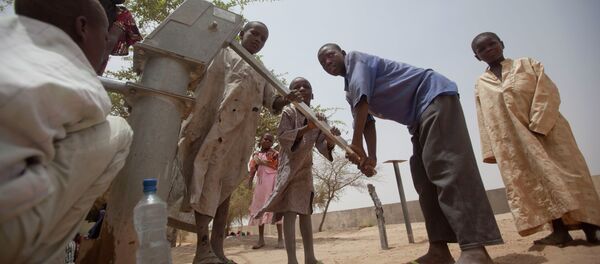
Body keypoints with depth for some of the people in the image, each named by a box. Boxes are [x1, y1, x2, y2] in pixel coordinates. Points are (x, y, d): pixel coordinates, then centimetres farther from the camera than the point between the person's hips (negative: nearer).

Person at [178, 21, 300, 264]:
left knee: (226, 184, 3)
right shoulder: (224, 53, 13)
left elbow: (272, 103, 16)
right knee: (208, 179, -11)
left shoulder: (261, 71, 26)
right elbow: (205, 82, 0)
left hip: (243, 132, 5)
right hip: (217, 123, -5)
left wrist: (288, 98, -7)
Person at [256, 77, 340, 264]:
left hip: (306, 168, 6)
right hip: (289, 166, -5)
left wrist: (331, 140, -24)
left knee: (305, 211, 9)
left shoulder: (320, 118, 2)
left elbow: (322, 146, -2)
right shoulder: (288, 112, -10)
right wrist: (307, 128, -32)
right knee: (290, 210, -14)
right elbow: (282, 137, -21)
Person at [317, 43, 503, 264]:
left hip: (435, 95, -10)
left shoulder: (355, 59, -5)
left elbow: (362, 99, -19)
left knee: (446, 165, -23)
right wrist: (371, 157, 1)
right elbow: (367, 122, 15)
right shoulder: (349, 92, 20)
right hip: (419, 115, 10)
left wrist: (355, 144, -20)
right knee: (423, 178, 1)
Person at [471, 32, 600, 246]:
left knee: (566, 176, -1)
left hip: (546, 130, -1)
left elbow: (549, 94, -5)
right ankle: (560, 230, 2)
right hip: (513, 143, 2)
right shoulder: (481, 85, 11)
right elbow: (485, 121, 8)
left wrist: (537, 127, -17)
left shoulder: (528, 64, 7)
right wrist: (491, 150, 1)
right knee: (534, 183, -3)